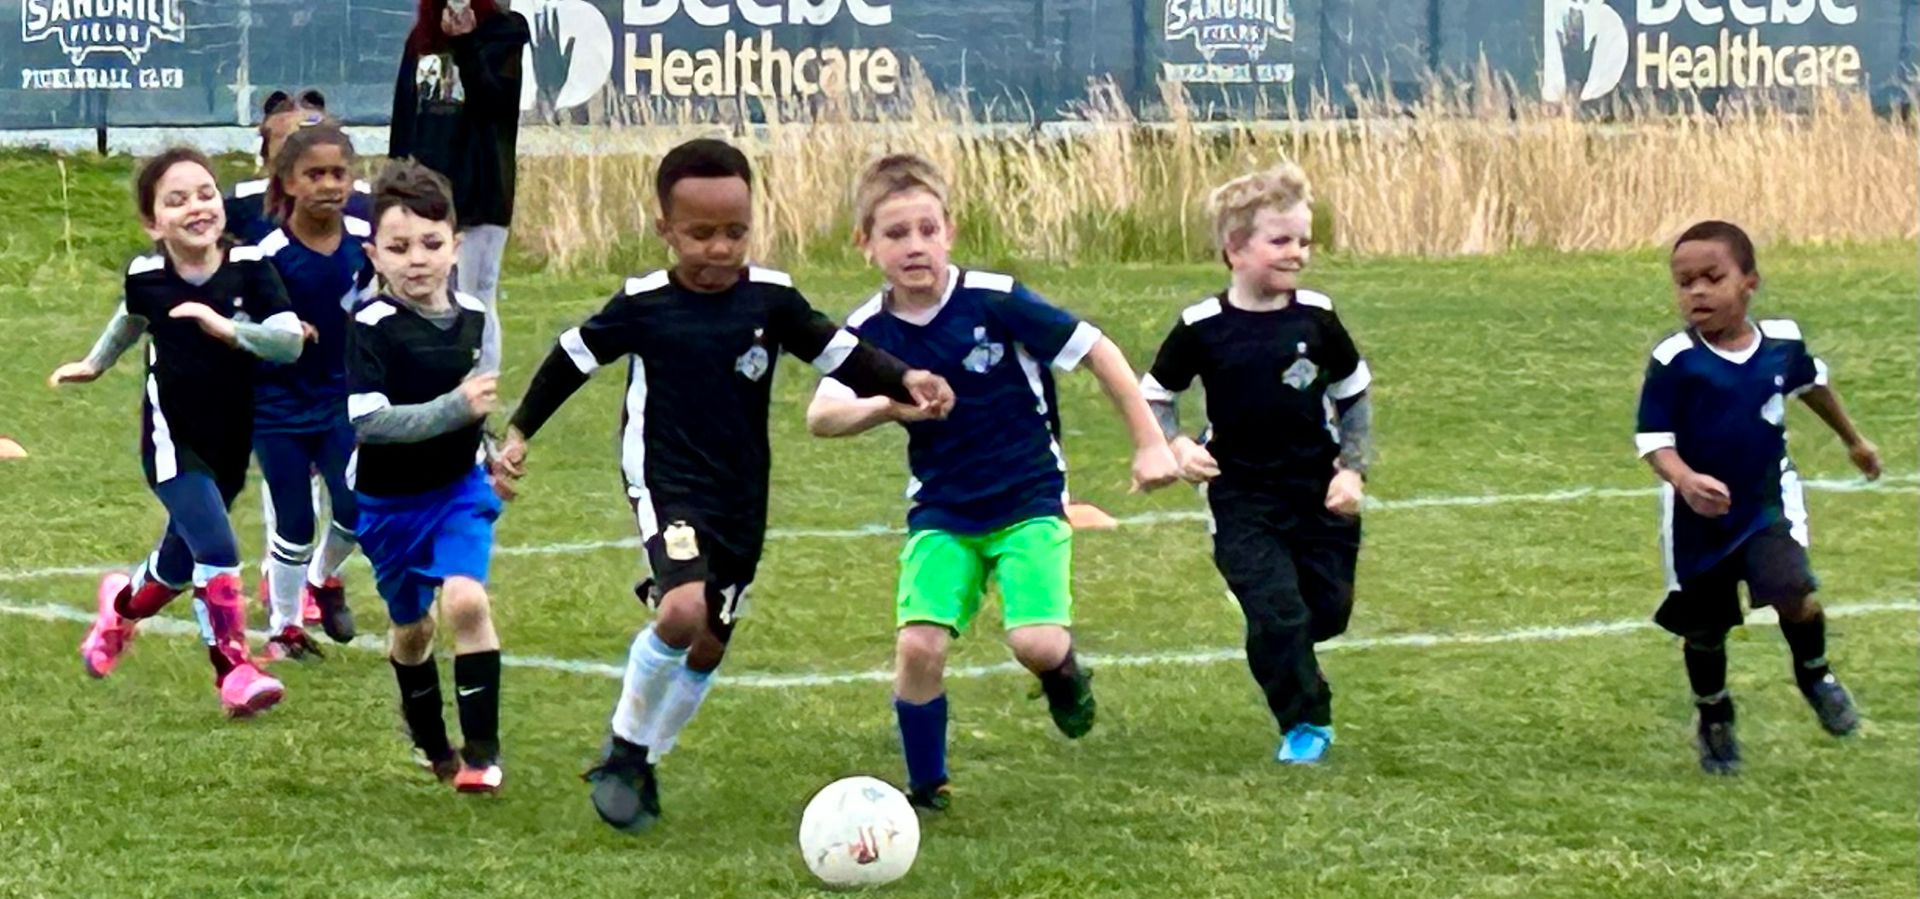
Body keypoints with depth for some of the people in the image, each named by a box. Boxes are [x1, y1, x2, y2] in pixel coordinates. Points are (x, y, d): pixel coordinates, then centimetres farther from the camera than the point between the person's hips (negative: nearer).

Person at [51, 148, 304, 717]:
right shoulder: (145, 276, -12)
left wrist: (228, 329, -39)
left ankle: (122, 606, 51)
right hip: (172, 440, -2)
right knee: (217, 551, -20)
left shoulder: (249, 268, -15)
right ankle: (233, 670, -10)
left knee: (181, 562, 19)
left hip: (232, 442, 2)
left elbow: (290, 343, -24)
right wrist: (94, 363, 27)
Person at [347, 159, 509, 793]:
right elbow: (368, 422, -31)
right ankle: (431, 744, 39)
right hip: (389, 501, -2)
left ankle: (482, 750, -12)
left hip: (460, 490, 2)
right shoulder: (372, 327, -22)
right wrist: (455, 408, -38)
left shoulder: (476, 319, -7)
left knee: (466, 600, -20)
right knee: (411, 627, 15)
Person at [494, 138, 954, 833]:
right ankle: (624, 750, -8)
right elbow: (573, 357, 6)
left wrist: (904, 382, -21)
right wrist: (520, 431, 11)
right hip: (667, 486, -4)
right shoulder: (643, 306, -9)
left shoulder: (771, 298, -4)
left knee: (709, 646, 11)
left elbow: (841, 354, -3)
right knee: (683, 609, -28)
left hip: (742, 500, 4)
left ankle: (642, 764, 32)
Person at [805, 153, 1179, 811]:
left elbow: (1098, 352, -8)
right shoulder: (868, 332, -7)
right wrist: (887, 406, -39)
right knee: (918, 644, -15)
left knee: (1036, 644, -20)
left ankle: (1063, 672, 19)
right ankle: (926, 787, 7)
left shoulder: (996, 301, -15)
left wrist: (1150, 443, -6)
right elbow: (820, 417, -19)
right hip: (941, 511, 2)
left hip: (1029, 501, -2)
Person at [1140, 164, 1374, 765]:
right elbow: (1154, 395, 4)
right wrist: (1177, 447, -13)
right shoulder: (1203, 328, -9)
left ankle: (1283, 661, 40)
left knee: (1328, 612, 7)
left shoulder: (1316, 318, -3)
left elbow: (1354, 395, 8)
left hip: (1320, 493, 3)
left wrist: (1353, 469, -1)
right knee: (1277, 612, -12)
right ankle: (1305, 725, 7)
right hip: (1243, 500, -3)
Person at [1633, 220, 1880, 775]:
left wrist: (1854, 440, 30)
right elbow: (1652, 438, -20)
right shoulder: (1674, 362, -20)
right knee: (1704, 629, 11)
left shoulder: (1783, 342, -8)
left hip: (1770, 499, 1)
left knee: (1793, 594, -22)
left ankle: (1814, 674, 11)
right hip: (1698, 515, -1)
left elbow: (1812, 385, 14)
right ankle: (1713, 718, 40)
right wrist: (1685, 481, -41)